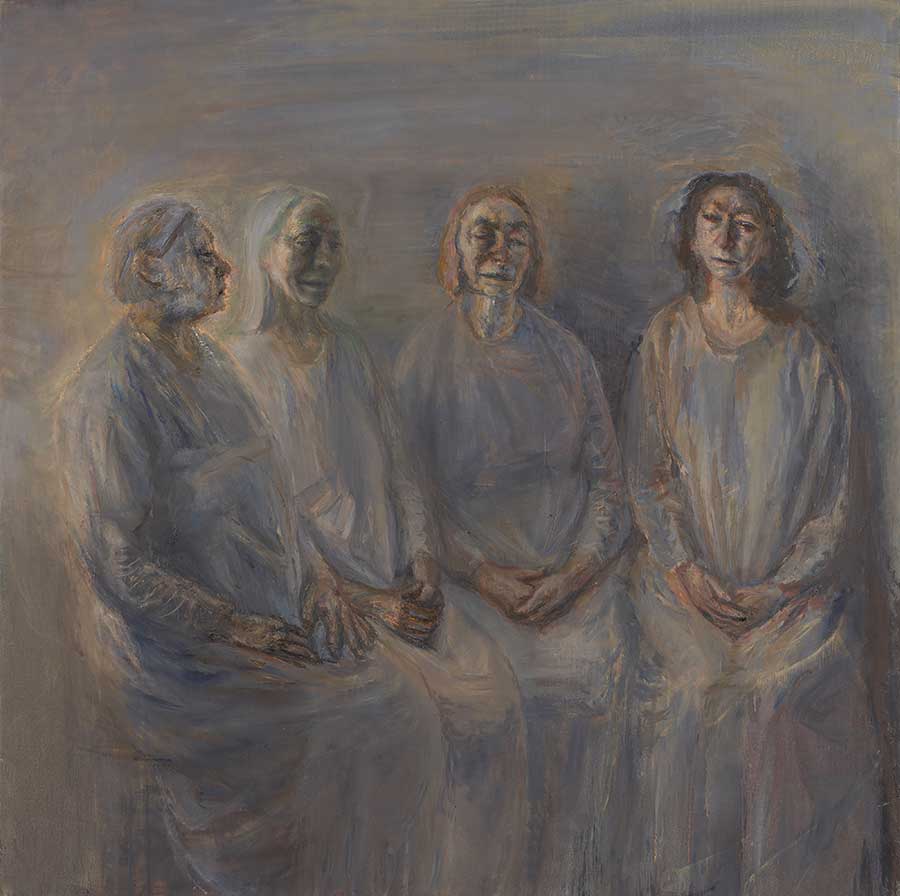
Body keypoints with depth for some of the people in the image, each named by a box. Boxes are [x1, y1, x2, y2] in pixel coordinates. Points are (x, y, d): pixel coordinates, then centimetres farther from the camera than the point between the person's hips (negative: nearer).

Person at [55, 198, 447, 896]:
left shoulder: (208, 359, 8)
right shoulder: (109, 394, -19)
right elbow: (115, 566, -20)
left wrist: (313, 577, 4)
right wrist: (234, 629, -17)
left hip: (268, 611, 8)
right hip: (184, 650, -8)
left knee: (402, 704, -1)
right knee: (351, 740, -12)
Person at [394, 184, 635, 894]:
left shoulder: (567, 355, 9)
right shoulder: (425, 359, 3)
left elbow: (608, 479, 7)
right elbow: (415, 492, 0)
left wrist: (577, 571, -8)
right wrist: (483, 573, -11)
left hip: (581, 589, 2)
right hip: (479, 588, -1)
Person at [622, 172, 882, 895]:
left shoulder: (803, 351, 5)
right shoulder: (667, 339, 7)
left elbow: (835, 488, 3)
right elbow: (646, 472, 4)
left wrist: (784, 583, -8)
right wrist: (684, 570, -7)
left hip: (792, 583, 0)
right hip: (689, 581, 0)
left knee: (787, 684, -19)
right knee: (697, 688, -17)